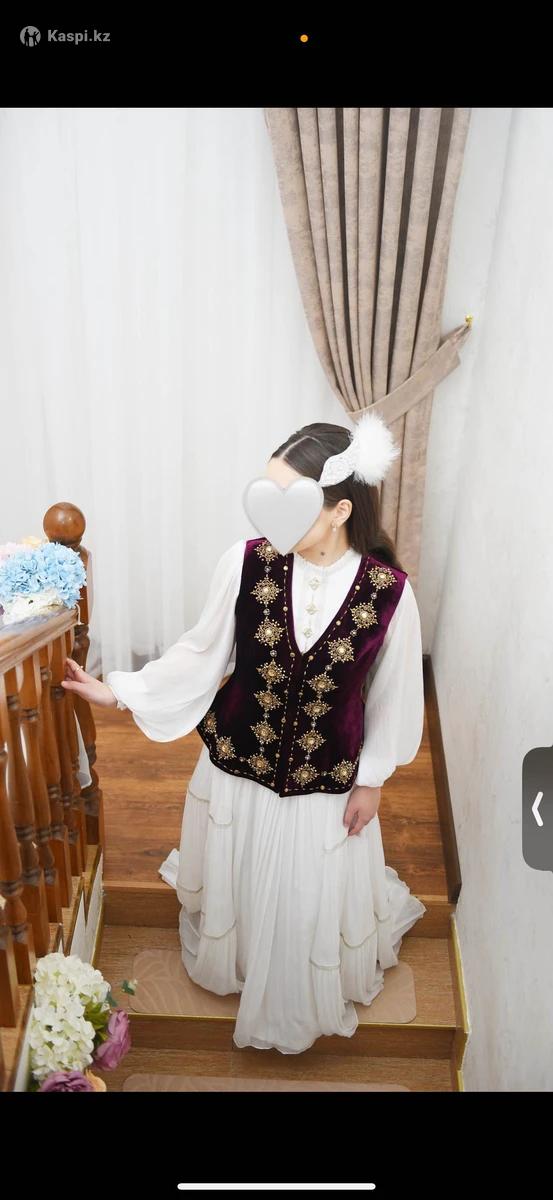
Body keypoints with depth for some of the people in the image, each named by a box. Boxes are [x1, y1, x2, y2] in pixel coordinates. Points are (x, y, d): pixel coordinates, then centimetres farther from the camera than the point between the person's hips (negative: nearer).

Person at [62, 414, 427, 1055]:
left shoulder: (388, 591, -22)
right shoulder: (246, 561, -20)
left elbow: (394, 692, -7)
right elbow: (201, 652, -5)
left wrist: (373, 778, 1)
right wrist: (118, 689, -7)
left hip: (327, 785, -1)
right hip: (236, 769, 1)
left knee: (313, 902, 21)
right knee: (235, 886, 26)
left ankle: (307, 995, 55)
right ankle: (231, 965, 61)